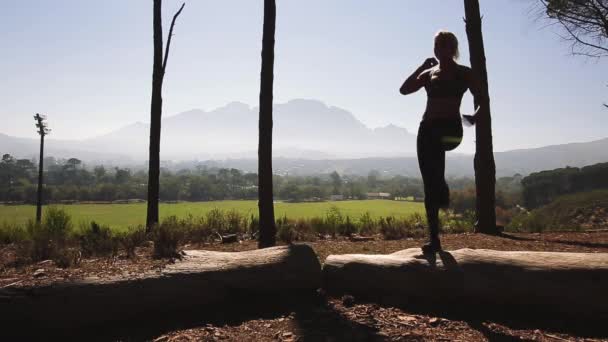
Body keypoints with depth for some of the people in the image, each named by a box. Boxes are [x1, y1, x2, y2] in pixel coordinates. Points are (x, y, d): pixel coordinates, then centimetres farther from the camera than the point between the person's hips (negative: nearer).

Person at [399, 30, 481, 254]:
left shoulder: (463, 73, 7)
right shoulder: (428, 73, 17)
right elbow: (404, 89, 4)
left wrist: (475, 116, -15)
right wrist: (422, 67, 1)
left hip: (450, 127, -3)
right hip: (427, 128, 3)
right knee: (429, 185, -1)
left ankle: (443, 192, -15)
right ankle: (434, 240, 7)